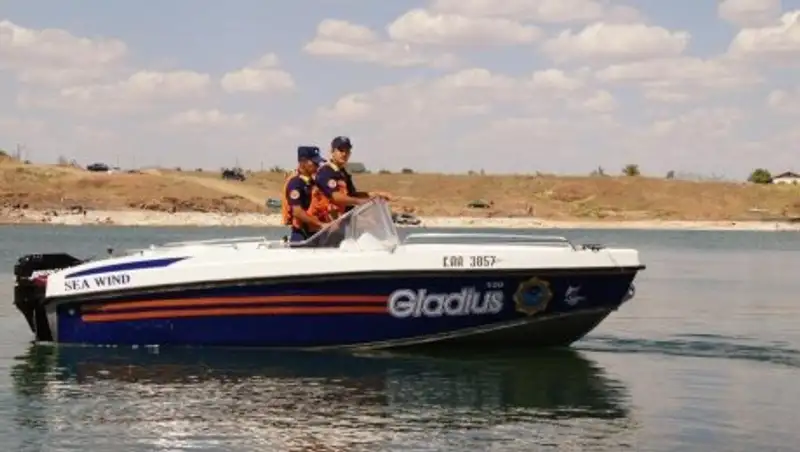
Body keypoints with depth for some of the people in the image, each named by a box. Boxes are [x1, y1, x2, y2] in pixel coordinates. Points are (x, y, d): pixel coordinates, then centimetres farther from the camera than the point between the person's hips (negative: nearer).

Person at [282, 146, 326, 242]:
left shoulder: (311, 181, 14)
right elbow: (297, 212, -22)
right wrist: (321, 224, -23)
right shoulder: (295, 182, -14)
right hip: (301, 235, -9)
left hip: (313, 232, 9)